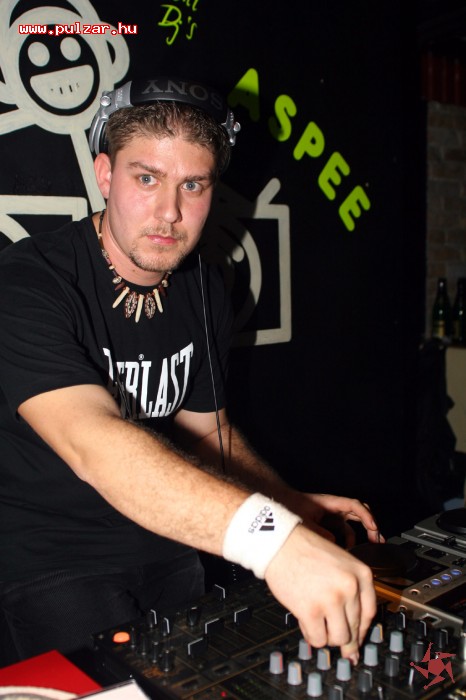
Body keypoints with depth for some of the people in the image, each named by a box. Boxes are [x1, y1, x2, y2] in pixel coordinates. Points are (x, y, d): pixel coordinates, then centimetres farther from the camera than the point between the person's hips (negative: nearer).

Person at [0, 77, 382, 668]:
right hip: (50, 556, -5)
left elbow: (206, 428, 7)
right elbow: (92, 443, -40)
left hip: (164, 542, 6)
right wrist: (270, 535, -51)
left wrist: (293, 505, -8)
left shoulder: (204, 291, -2)